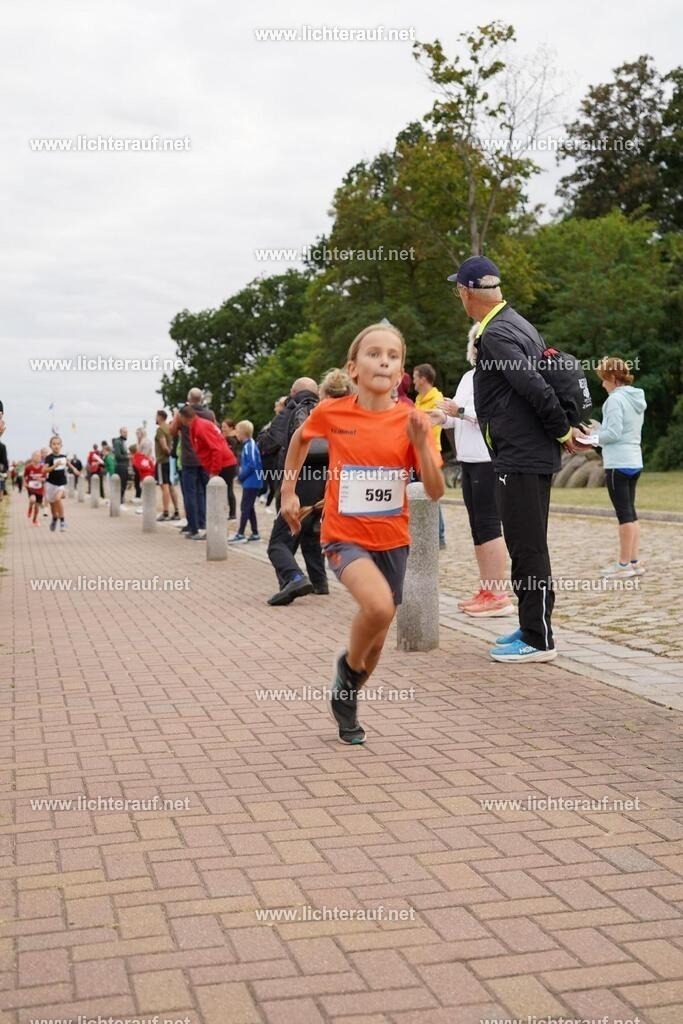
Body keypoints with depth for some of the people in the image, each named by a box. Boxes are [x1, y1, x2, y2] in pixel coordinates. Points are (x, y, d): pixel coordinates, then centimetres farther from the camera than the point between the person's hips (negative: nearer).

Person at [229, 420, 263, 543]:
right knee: (249, 508, 14)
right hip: (250, 482, 9)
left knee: (245, 507, -6)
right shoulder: (247, 445, 11)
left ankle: (241, 534, -2)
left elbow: (252, 465, -22)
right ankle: (255, 533, 19)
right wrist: (241, 473, 6)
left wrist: (241, 475, -12)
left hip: (251, 482, -9)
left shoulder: (250, 446, -17)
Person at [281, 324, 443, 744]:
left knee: (377, 639, 12)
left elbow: (435, 492, -11)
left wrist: (420, 443, -24)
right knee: (379, 606, -30)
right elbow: (300, 438, 13)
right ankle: (348, 666, 0)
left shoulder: (413, 421, -9)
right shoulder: (331, 413, -10)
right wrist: (289, 491, 12)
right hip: (345, 536, -3)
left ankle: (347, 697, 40)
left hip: (392, 539, 3)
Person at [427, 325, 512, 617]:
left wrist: (461, 412, -23)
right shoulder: (468, 377, 19)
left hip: (490, 459, -9)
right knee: (477, 525, 11)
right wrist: (444, 418, 4)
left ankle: (498, 596, -6)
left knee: (488, 524, -9)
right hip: (469, 459, 9)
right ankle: (485, 591, 17)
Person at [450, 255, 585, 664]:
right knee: (528, 545, 16)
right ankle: (532, 627, 26)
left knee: (527, 548, -4)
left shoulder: (496, 335, -16)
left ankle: (538, 641, 2)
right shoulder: (519, 324, 14)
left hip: (520, 458, -10)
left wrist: (563, 431, -12)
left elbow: (536, 389, -23)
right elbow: (546, 373, 17)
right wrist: (564, 430, 13)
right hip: (536, 454, 10)